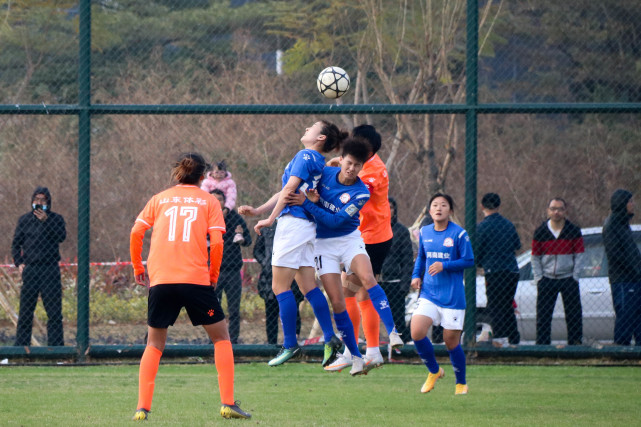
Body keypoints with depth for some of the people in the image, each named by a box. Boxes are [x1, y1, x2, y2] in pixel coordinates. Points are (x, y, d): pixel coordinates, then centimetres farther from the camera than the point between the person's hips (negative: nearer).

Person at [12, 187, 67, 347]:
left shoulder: (55, 219, 7)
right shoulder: (25, 219, 12)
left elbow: (61, 236, -11)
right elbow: (16, 243, 16)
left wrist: (46, 221, -18)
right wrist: (19, 262, 2)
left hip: (50, 269, -1)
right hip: (30, 270, 2)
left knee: (54, 311, -3)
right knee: (25, 311, 1)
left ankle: (56, 344, -1)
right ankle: (21, 344, 4)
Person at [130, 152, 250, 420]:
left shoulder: (159, 199, 14)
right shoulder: (208, 200, 9)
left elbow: (136, 233, 4)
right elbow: (216, 242, -2)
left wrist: (138, 269, 14)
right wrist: (214, 275, 10)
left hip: (160, 279, 2)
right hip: (196, 278, -2)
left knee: (154, 344, 13)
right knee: (221, 336, 13)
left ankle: (142, 407, 0)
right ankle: (228, 404, 3)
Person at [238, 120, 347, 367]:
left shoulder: (305, 156, -8)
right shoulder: (317, 162, 19)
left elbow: (289, 189, -15)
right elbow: (285, 192, 22)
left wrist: (270, 219, -12)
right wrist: (258, 210, 17)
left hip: (292, 223, -9)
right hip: (307, 225, 9)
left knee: (280, 287, -6)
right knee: (308, 286, 8)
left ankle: (290, 345, -7)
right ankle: (330, 338, 2)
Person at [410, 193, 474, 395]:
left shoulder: (459, 234, -7)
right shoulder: (424, 232, 7)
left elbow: (469, 261, -7)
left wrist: (444, 266, -17)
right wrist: (416, 275, 6)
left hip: (453, 296, -4)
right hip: (429, 293, 4)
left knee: (451, 341, 1)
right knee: (416, 331, -16)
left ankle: (461, 383, 24)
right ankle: (434, 371, 9)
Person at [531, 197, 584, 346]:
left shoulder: (574, 231, 0)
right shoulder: (540, 232, 2)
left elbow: (579, 255, 3)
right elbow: (535, 257, 6)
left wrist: (574, 277, -4)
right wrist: (538, 278, -1)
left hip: (568, 278, -1)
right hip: (547, 280, 1)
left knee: (574, 316, 0)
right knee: (543, 317, 1)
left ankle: (575, 344, 8)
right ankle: (542, 346, 7)